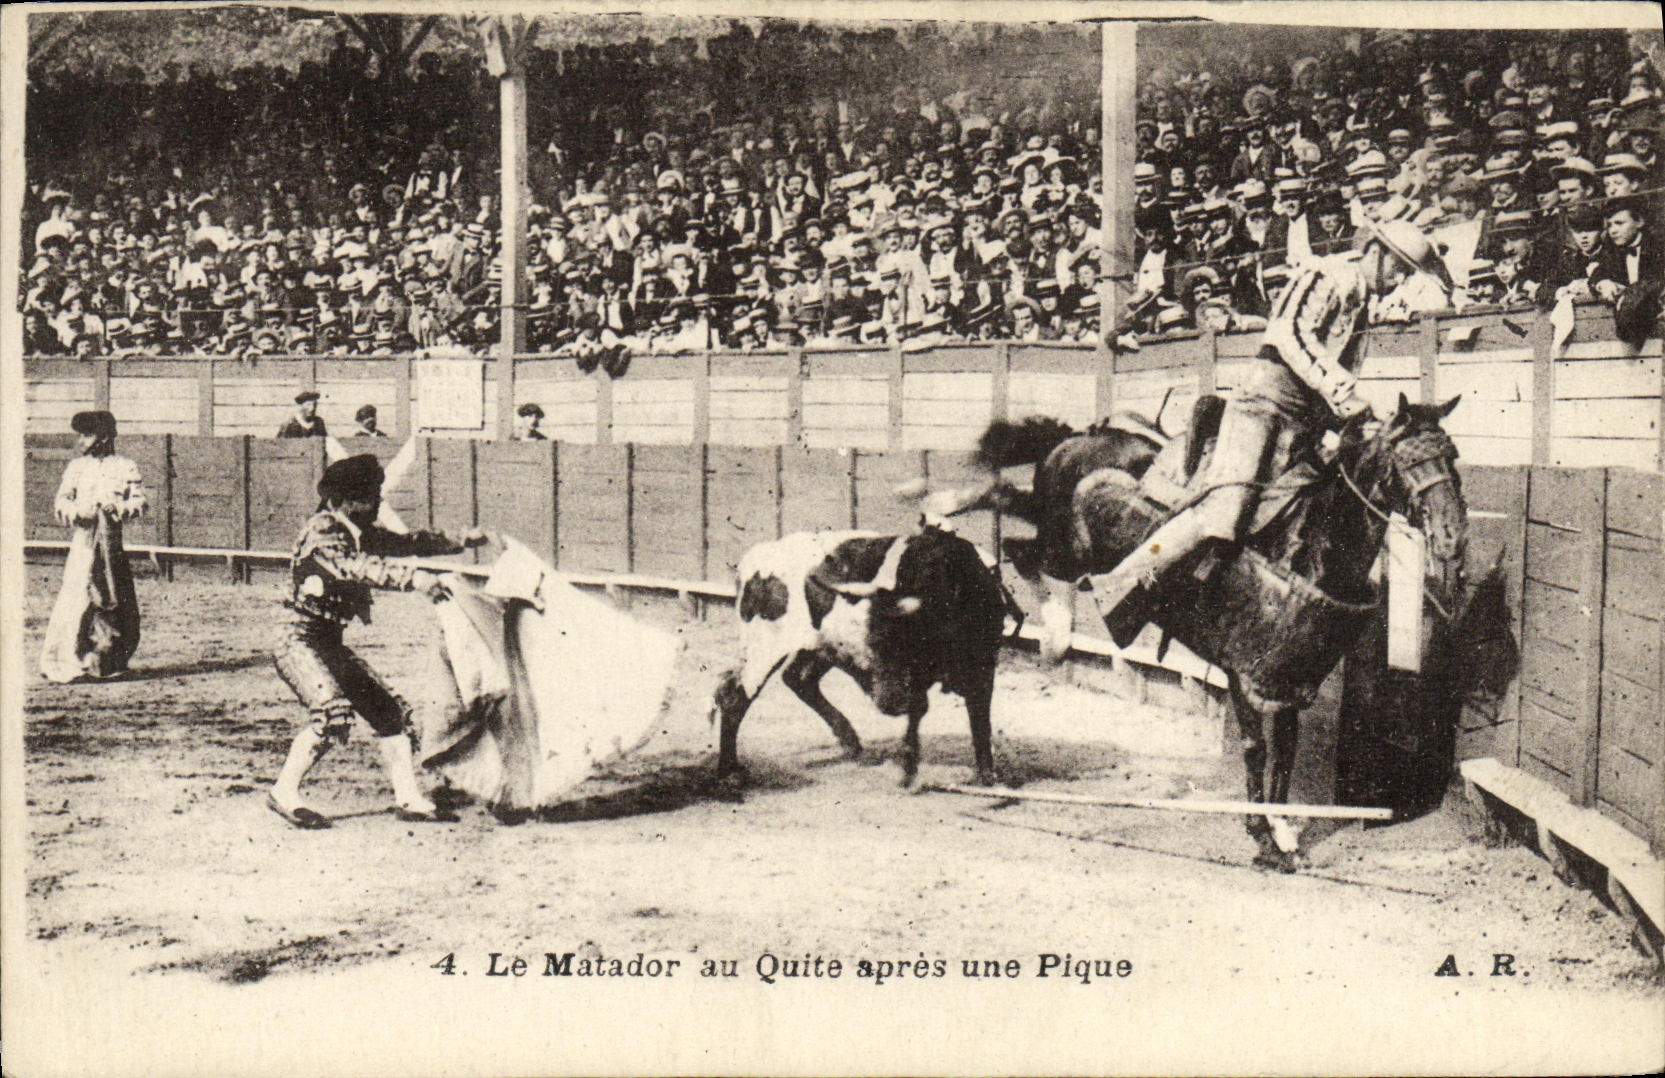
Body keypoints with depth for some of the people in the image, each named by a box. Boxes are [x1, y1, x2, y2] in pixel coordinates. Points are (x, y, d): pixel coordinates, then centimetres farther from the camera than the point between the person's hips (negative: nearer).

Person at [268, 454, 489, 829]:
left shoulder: (359, 533, 9)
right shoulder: (322, 531, -17)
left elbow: (404, 543, 21)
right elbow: (357, 568, -33)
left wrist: (463, 540, 18)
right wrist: (413, 578, -44)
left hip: (332, 645, 9)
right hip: (301, 643, -9)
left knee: (390, 710, 7)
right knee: (332, 713, -28)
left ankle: (409, 799, 14)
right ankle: (285, 794, -14)